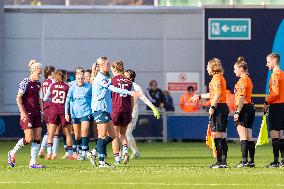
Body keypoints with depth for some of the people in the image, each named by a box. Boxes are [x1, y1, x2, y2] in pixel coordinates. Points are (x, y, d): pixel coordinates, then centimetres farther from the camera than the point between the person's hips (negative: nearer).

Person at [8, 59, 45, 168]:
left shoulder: (38, 84, 10)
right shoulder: (25, 83, -11)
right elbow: (18, 99, -12)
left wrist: (42, 110, 15)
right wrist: (22, 112, -17)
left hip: (36, 114, 7)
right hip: (27, 114, -7)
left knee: (38, 138, 0)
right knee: (29, 139, -11)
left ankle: (33, 163, 2)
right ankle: (12, 153, 11)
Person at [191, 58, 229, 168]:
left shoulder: (216, 78, -9)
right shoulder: (220, 77, 21)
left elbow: (218, 94, -20)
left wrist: (212, 107, -23)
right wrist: (199, 96, 38)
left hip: (218, 107, -10)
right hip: (223, 107, 10)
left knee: (217, 135, -9)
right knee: (222, 136, 10)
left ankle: (220, 162, -11)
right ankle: (223, 162, 11)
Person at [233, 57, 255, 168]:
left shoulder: (242, 80, -11)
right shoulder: (248, 80, 18)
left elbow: (242, 98, -18)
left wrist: (237, 112, -19)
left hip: (244, 108, -10)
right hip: (250, 108, 10)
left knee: (243, 137, -10)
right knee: (249, 137, 10)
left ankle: (244, 161, -12)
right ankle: (251, 161, 10)